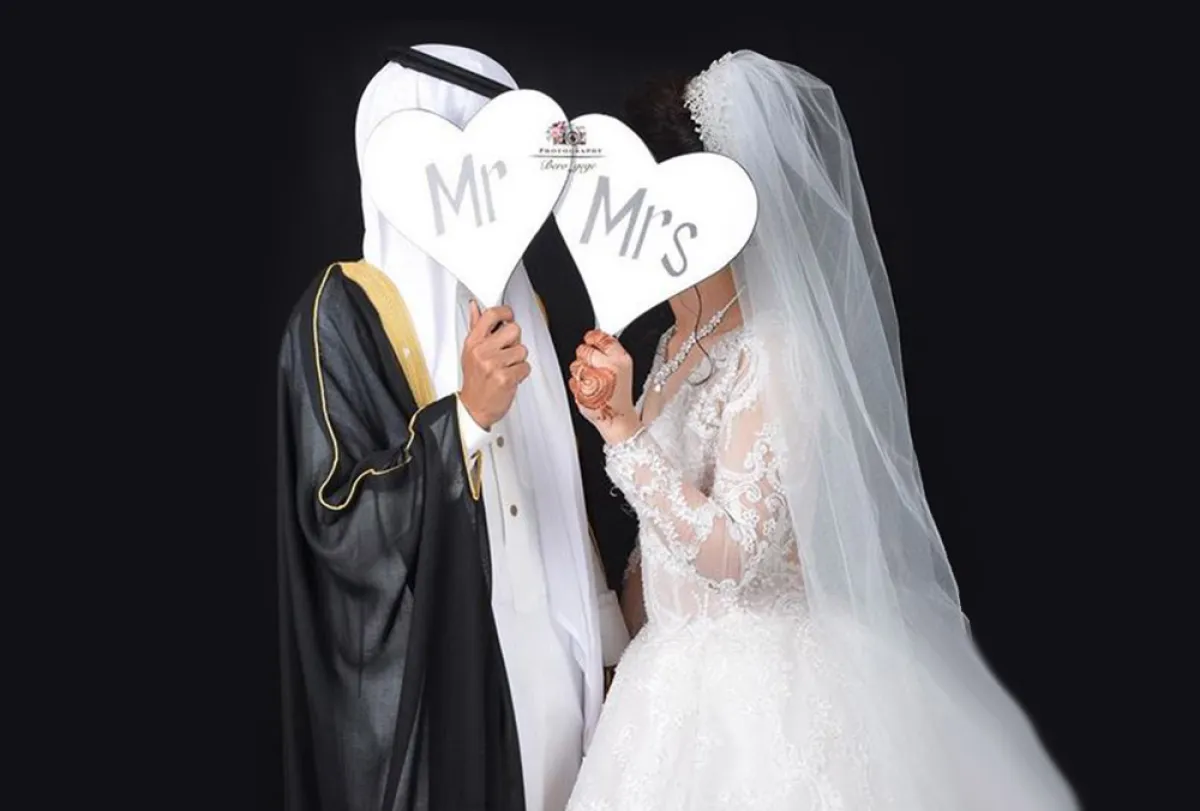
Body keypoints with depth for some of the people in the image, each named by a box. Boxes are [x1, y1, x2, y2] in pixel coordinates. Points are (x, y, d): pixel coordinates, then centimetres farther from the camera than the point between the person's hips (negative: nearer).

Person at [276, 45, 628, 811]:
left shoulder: (516, 296, 7)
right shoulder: (345, 314, -13)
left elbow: (559, 496, 11)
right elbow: (339, 521, -17)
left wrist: (603, 643, 12)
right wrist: (467, 414, -28)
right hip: (435, 680, -6)